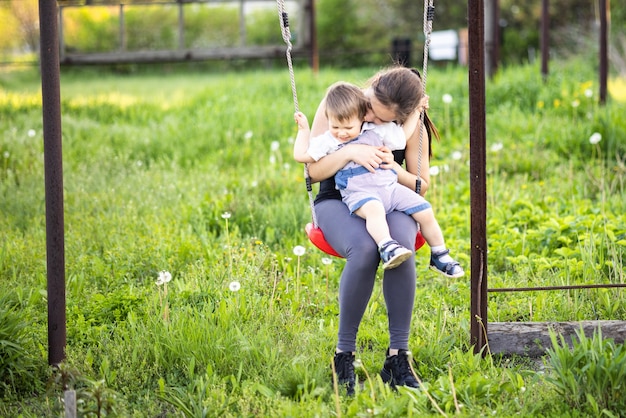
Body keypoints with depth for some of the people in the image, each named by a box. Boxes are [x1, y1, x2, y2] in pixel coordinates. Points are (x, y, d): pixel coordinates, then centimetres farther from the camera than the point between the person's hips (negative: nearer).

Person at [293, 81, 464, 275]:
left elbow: (402, 136, 24)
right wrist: (303, 129, 13)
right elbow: (301, 155, 12)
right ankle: (387, 248, -56)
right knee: (373, 209, -41)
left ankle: (440, 255, 11)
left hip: (390, 188, 4)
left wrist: (415, 112, 21)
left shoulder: (378, 131, 11)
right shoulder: (328, 141, 8)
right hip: (358, 193, -4)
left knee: (425, 212, -6)